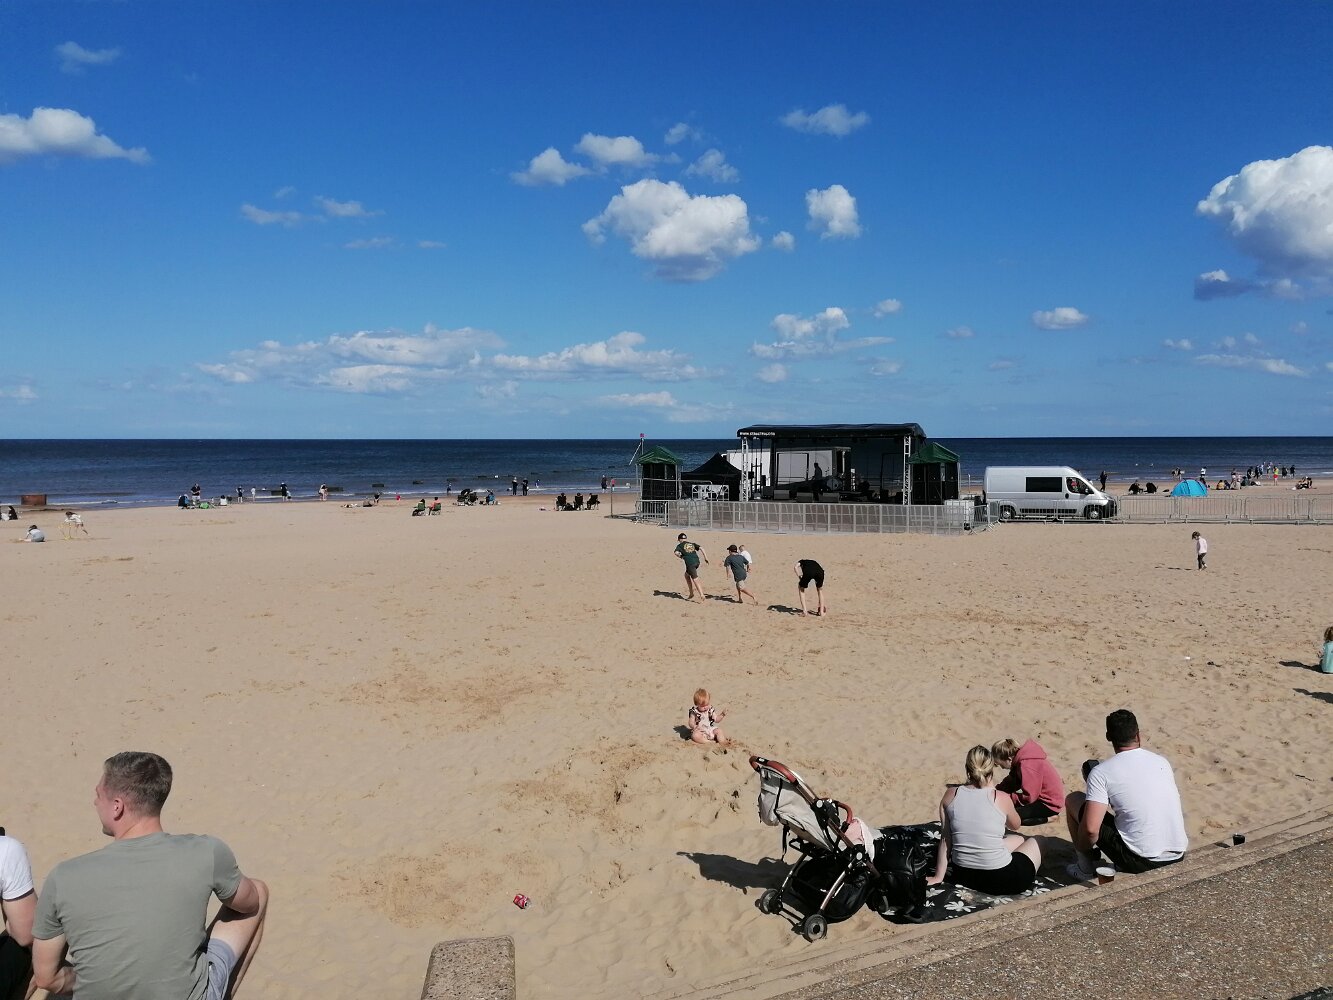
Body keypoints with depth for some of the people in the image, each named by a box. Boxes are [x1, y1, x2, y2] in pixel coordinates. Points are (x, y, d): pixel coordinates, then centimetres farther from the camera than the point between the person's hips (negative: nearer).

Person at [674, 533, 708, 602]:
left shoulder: (680, 545, 9)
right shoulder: (692, 544, 22)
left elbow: (676, 553, -10)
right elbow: (701, 548, 9)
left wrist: (680, 557, 10)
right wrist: (705, 557, 7)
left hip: (690, 563, -6)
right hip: (697, 561, 6)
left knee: (695, 580, -4)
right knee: (687, 575, 23)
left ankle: (701, 595, -10)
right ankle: (691, 593, 21)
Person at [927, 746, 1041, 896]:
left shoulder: (950, 796, -6)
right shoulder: (1001, 798, -13)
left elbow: (945, 840, 0)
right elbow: (1015, 825, 10)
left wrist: (938, 876, 9)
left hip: (963, 876, 4)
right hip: (1001, 880, -4)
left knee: (1019, 839, 29)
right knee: (1033, 842, 28)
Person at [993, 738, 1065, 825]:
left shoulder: (1027, 765, -29)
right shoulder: (1020, 758, -1)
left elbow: (1028, 797, -25)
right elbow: (1011, 780, 9)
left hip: (1049, 805, -10)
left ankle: (1048, 818, -6)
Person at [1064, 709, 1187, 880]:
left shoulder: (1100, 773, -9)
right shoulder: (1163, 762, 7)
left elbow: (1091, 829, -18)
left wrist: (1082, 850, 5)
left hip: (1139, 861, -5)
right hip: (1178, 857, 6)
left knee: (1073, 800, 11)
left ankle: (1086, 867, 21)